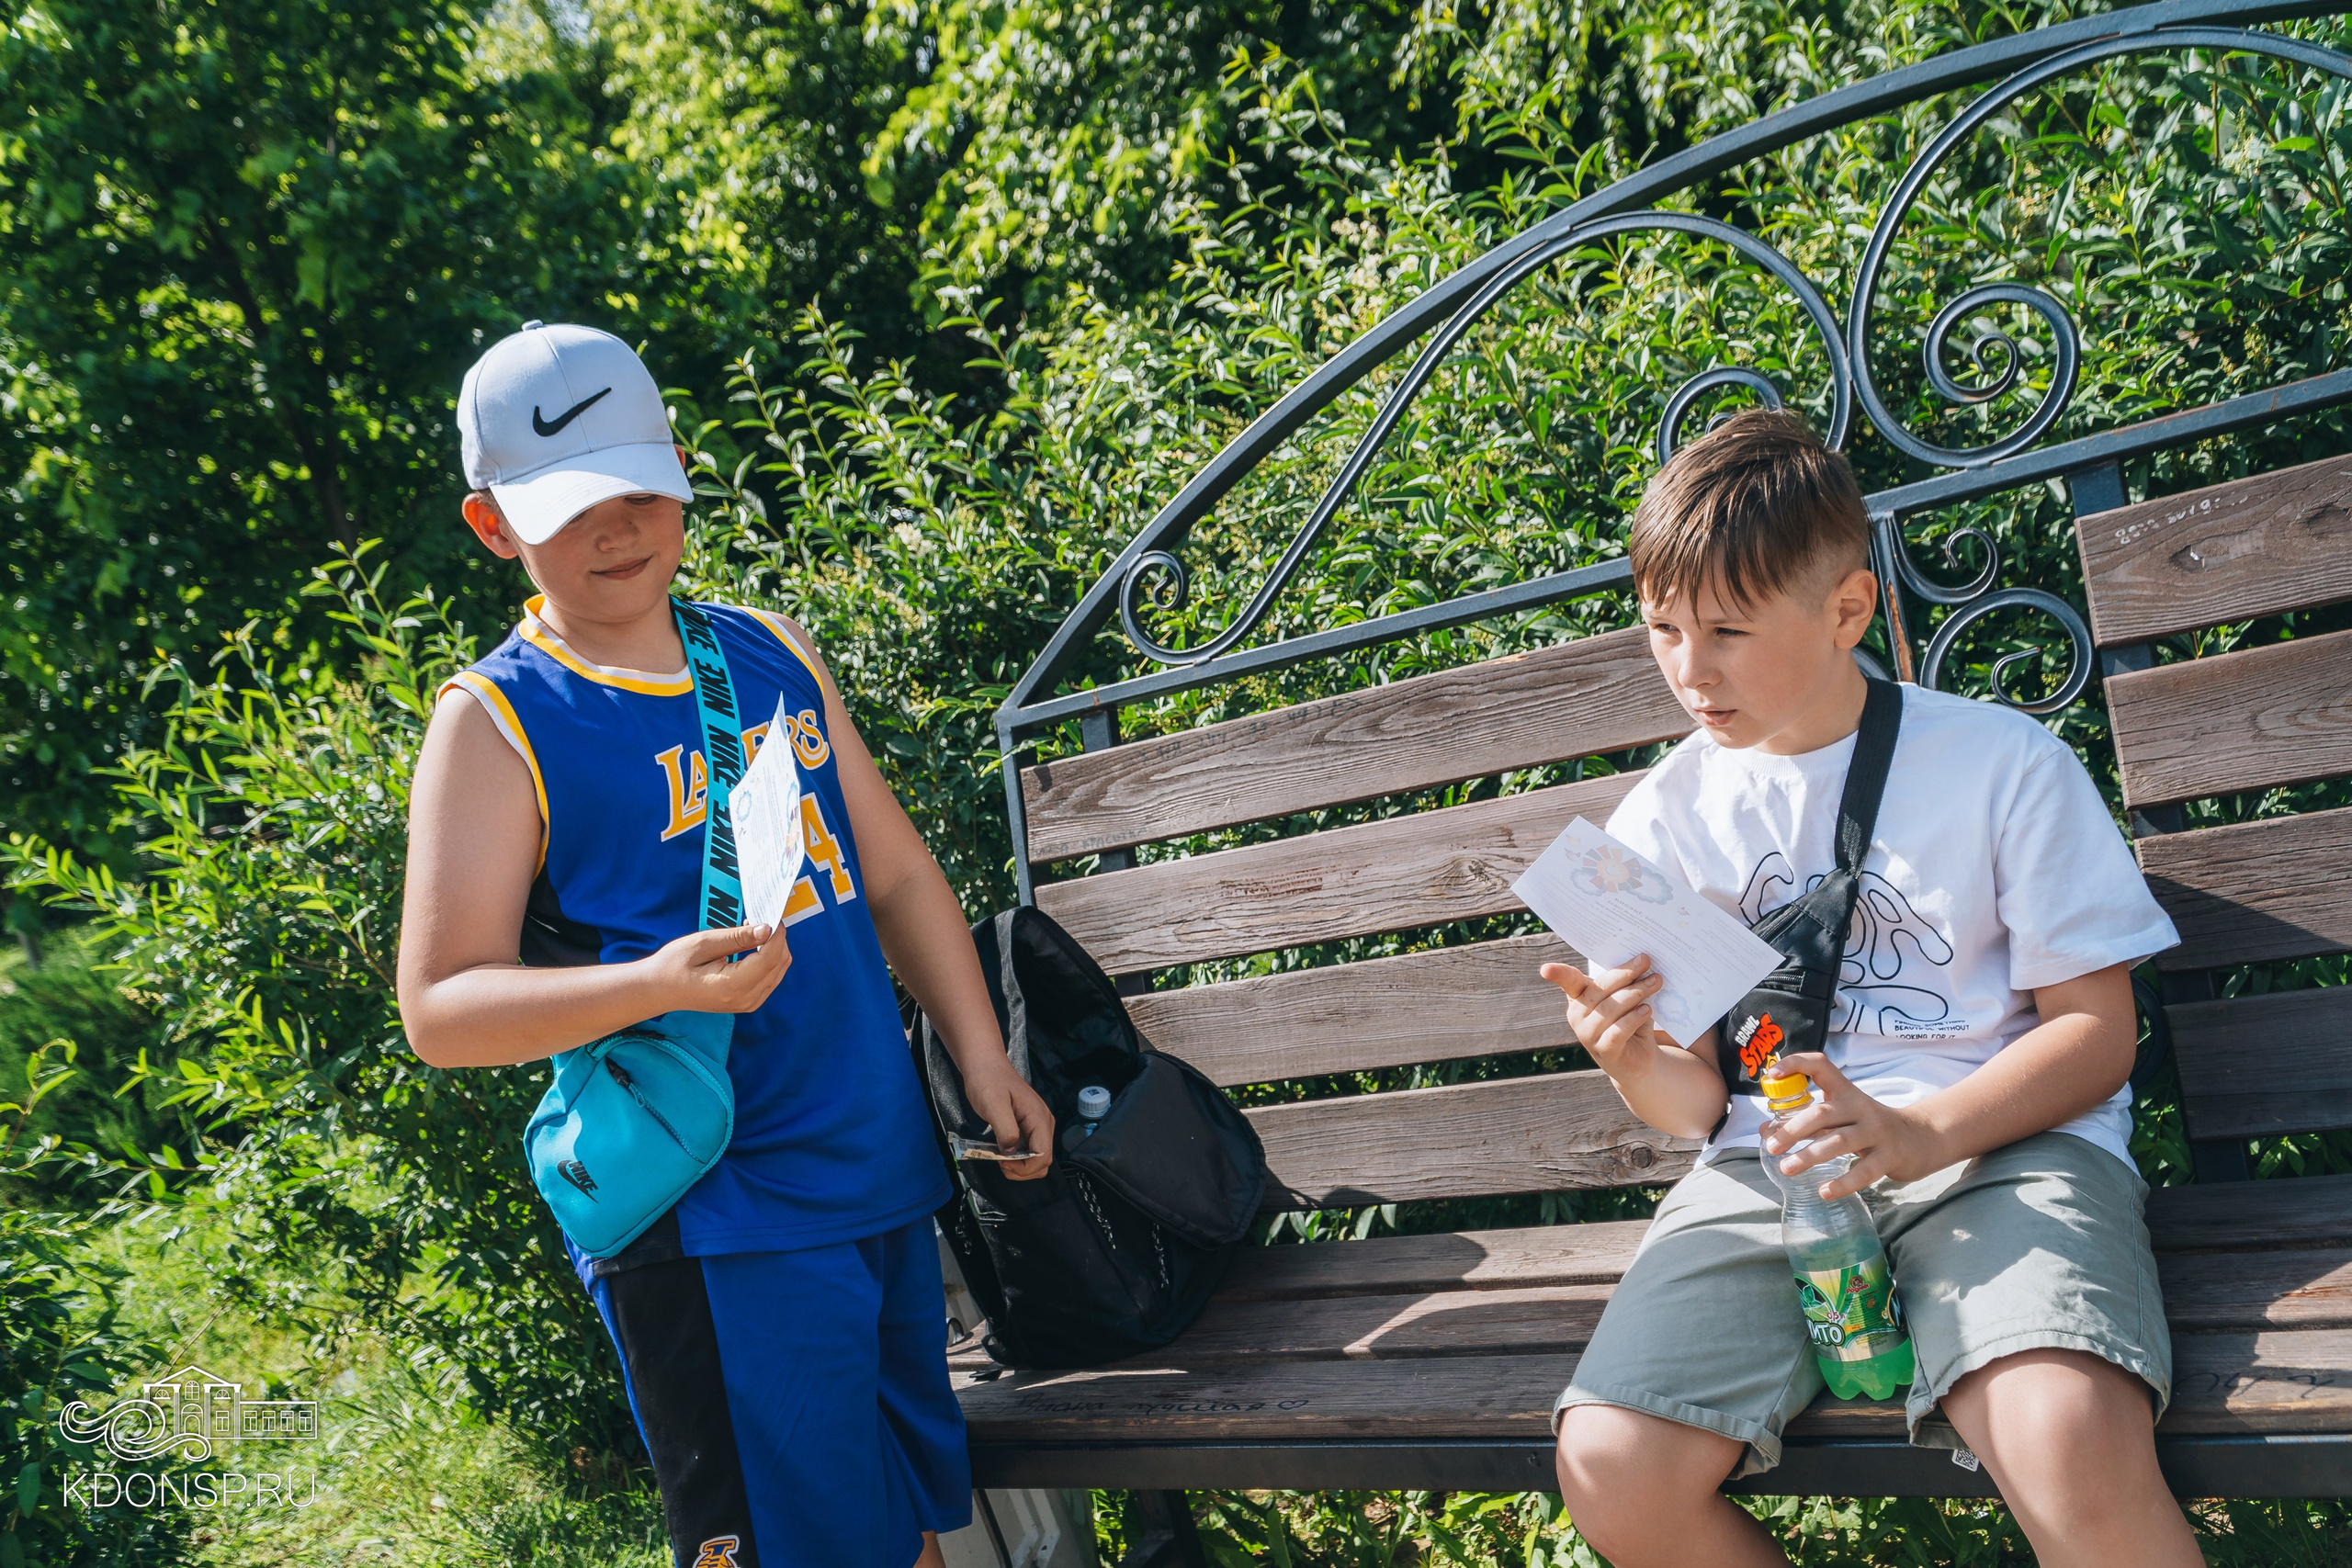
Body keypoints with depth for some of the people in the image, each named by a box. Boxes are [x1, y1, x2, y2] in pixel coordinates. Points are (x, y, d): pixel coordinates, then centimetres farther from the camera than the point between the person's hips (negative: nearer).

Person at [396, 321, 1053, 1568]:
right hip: (710, 1226, -6)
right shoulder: (496, 726, -9)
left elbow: (895, 872, 15)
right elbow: (441, 1009, -13)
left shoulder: (773, 653, 9)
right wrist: (655, 982, -28)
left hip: (886, 1180, 6)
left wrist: (984, 1063, 8)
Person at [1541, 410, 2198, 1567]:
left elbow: (2096, 1030, -1)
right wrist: (1636, 1065, -13)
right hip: (1772, 1165, 4)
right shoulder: (1665, 820, 10)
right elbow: (1697, 1103, 12)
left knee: (2071, 1448, -36)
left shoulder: (2002, 762, 1)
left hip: (1996, 1140, -3)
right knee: (1609, 1471, -20)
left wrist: (1921, 1135, -18)